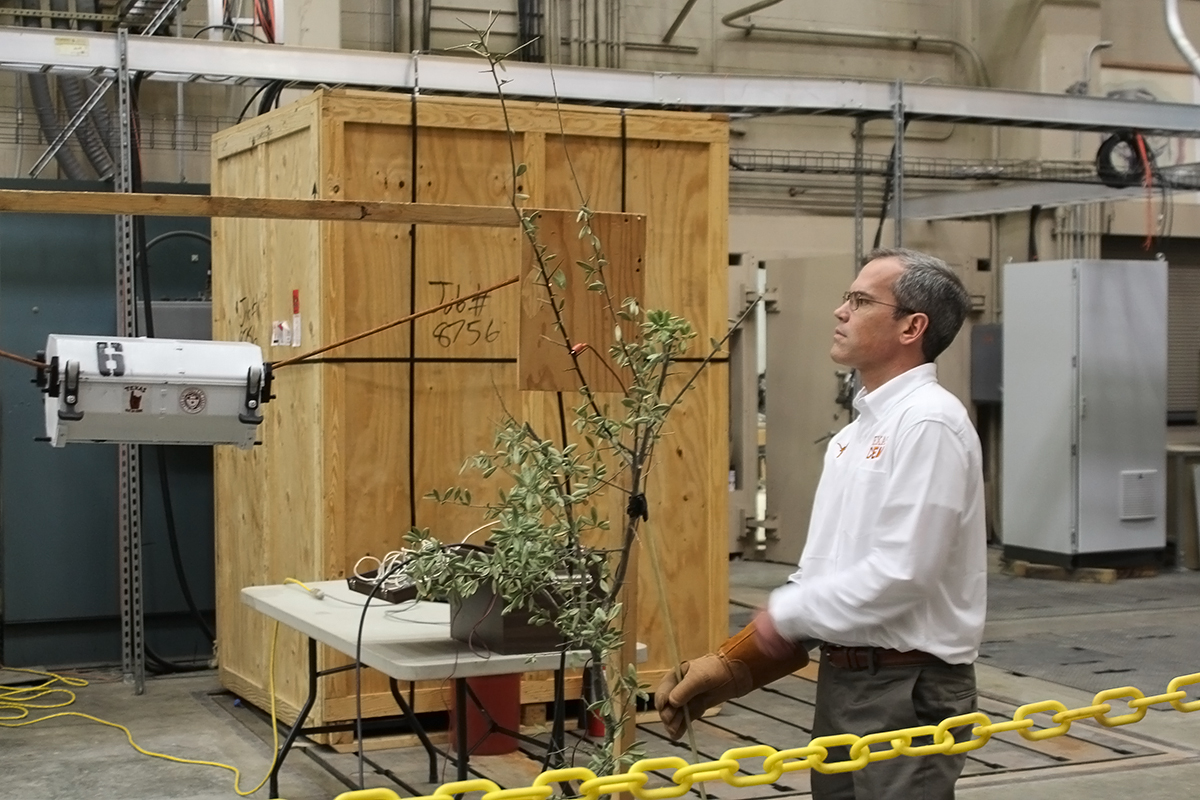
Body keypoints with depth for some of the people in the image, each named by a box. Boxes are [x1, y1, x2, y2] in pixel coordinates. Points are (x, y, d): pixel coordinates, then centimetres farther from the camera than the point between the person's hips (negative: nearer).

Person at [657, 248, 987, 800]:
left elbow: (898, 575, -22)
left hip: (907, 692, -9)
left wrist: (777, 618, -11)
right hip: (840, 682, 9)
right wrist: (730, 664, 5)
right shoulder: (851, 437, 14)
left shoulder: (927, 423, -15)